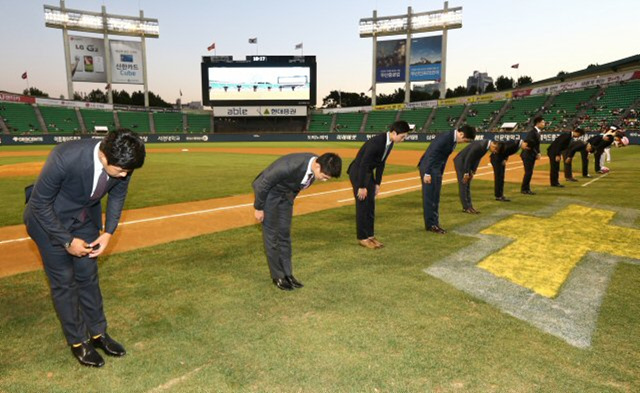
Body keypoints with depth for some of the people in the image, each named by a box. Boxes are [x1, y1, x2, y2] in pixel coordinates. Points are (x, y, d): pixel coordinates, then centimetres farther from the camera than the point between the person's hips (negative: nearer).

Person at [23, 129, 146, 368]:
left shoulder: (122, 164, -23)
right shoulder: (65, 158, -38)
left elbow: (117, 196, -1)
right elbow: (39, 203, -23)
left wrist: (108, 232, -10)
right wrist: (67, 241, -19)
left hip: (86, 219, 4)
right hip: (49, 220, -4)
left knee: (88, 276, 11)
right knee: (64, 281, 2)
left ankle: (98, 333, 26)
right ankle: (77, 342, 18)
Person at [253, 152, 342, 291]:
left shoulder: (315, 167, -15)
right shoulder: (291, 165, -38)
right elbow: (263, 184, -25)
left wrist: (290, 202, 15)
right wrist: (259, 208, -16)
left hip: (286, 193, 7)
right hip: (267, 191, -7)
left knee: (285, 233, 9)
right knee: (272, 234, -2)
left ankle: (287, 274, 18)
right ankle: (278, 277, 9)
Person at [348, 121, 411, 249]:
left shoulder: (390, 143, -2)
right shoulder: (376, 142, -29)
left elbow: (381, 163, 7)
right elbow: (363, 164, -27)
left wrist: (377, 183, 8)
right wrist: (362, 187, -23)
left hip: (368, 172, 9)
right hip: (357, 172, -8)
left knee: (371, 205, 9)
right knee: (362, 205, -6)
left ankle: (369, 235, 18)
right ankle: (362, 238, 4)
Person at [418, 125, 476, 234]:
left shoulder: (453, 140, 7)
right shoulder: (445, 137, -20)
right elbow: (431, 154, -23)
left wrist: (440, 174, 16)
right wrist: (427, 173, -24)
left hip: (436, 169, 9)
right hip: (428, 168, -9)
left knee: (435, 198, 12)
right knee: (429, 197, -4)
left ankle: (434, 223, 20)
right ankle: (430, 224, 3)